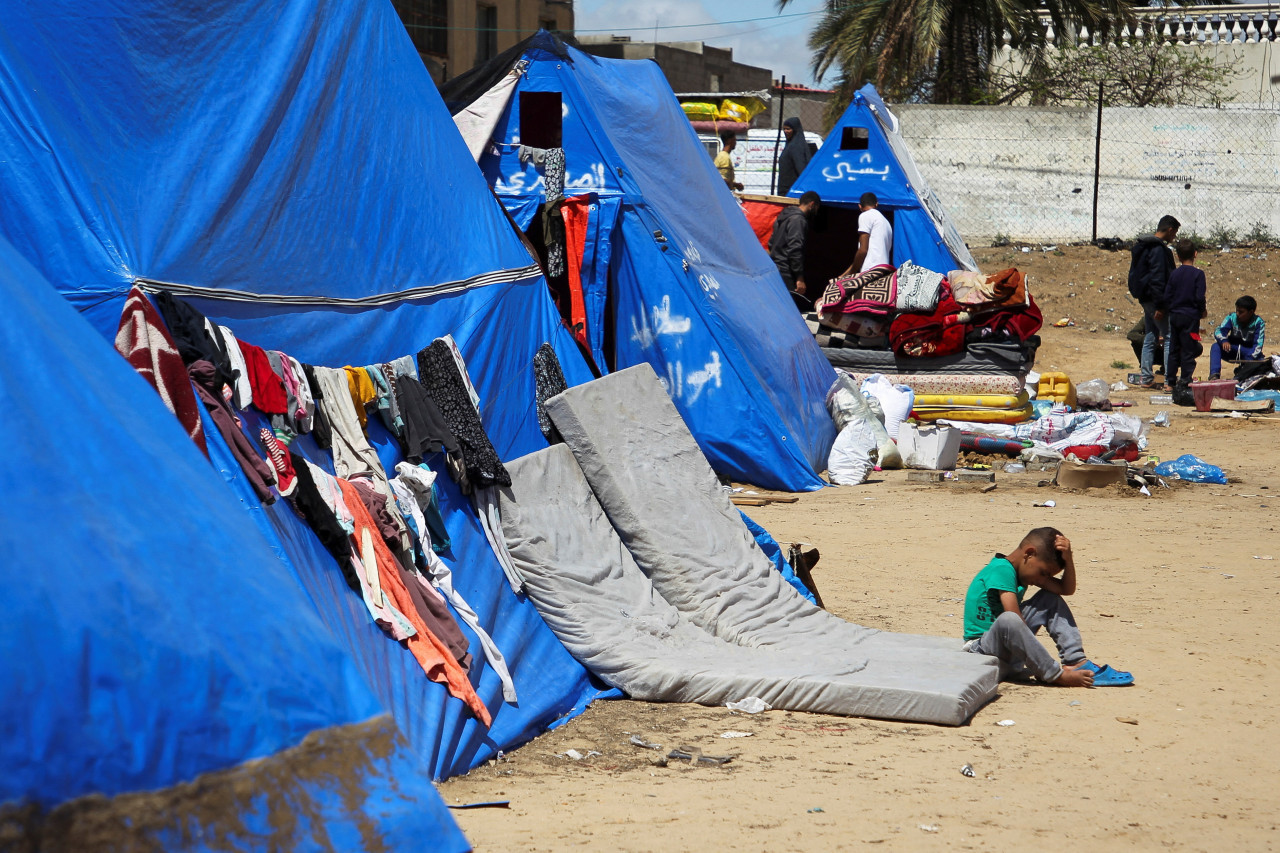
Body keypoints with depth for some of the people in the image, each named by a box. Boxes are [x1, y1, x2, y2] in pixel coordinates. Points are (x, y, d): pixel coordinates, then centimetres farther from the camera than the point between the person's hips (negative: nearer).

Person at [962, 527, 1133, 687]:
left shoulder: (1021, 570, 9)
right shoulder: (1001, 570, -20)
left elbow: (1066, 589, 9)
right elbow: (1016, 620, -28)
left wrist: (1068, 559, -10)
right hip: (983, 647, -10)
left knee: (1051, 599, 8)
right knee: (1007, 620, -41)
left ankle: (1078, 663, -5)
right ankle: (1057, 675, -27)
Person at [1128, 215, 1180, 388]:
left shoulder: (1144, 245, 14)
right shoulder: (1158, 249, -16)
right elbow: (1157, 278, -21)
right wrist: (1160, 305, -21)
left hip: (1145, 299, 10)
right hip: (1154, 299, -10)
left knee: (1150, 337, 14)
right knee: (1170, 336, -6)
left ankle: (1146, 379, 16)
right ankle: (1170, 380, -9)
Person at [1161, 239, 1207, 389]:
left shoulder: (1174, 274, 4)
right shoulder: (1198, 273, -9)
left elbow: (1167, 296, 5)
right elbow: (1199, 297, -13)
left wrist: (1168, 311, 19)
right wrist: (1203, 310, 4)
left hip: (1174, 316, 5)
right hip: (1190, 317, -4)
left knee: (1173, 350, 11)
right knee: (1189, 350, 0)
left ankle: (1171, 381, 13)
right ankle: (1186, 381, -2)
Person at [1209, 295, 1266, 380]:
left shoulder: (1258, 323, -17)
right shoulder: (1232, 318, -9)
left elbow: (1258, 345, -24)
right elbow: (1218, 331, -19)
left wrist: (1250, 361, -41)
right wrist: (1224, 341, -43)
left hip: (1249, 352, -2)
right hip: (1232, 349, 2)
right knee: (1216, 346, -25)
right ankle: (1214, 375, -38)